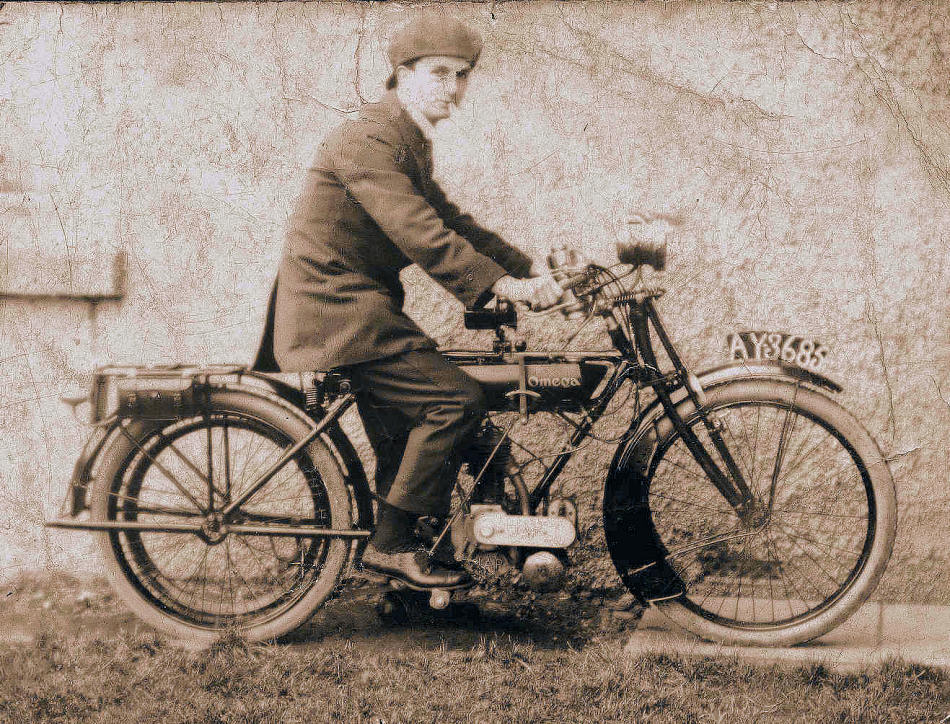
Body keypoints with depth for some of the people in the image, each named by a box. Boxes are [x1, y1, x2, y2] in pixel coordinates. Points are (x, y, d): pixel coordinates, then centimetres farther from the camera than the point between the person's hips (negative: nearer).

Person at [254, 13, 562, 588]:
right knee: (458, 399, -16)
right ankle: (391, 544, -8)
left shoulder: (409, 142, 16)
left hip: (359, 305, 11)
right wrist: (501, 285, -27)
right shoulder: (368, 140, -17)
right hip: (337, 311, -11)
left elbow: (451, 221, 15)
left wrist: (530, 269, 5)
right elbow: (421, 235, -26)